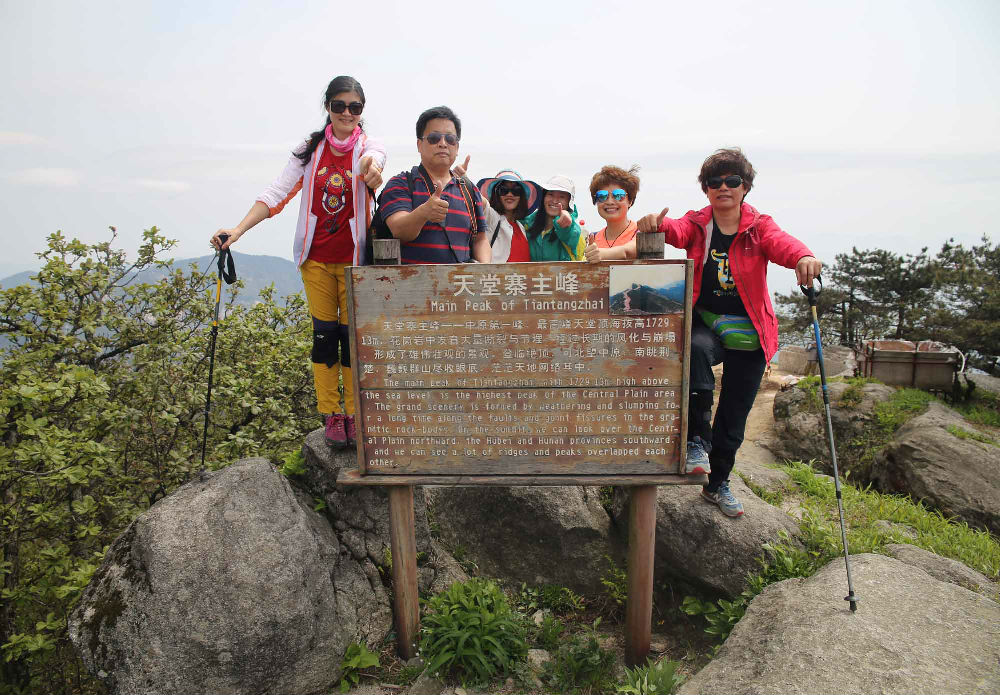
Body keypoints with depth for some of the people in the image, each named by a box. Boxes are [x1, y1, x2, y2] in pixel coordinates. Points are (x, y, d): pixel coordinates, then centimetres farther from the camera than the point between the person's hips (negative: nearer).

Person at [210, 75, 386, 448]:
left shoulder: (368, 147, 0)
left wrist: (371, 166, -52)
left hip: (354, 258, -2)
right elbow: (278, 192, 0)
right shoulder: (310, 150, 6)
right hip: (317, 257, 2)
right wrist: (239, 228, -12)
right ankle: (331, 414, 15)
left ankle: (354, 414, 14)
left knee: (352, 334, 2)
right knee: (324, 334, 4)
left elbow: (371, 161, -26)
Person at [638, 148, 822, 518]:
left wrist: (803, 257, -46)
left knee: (735, 414, 8)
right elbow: (678, 232, -21)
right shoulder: (696, 224, 2)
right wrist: (658, 224, -45)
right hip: (704, 323, -1)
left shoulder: (759, 227, -1)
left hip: (748, 334, 1)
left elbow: (781, 243, -23)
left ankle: (718, 484, 29)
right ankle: (697, 440, -25)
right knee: (697, 350, -38)